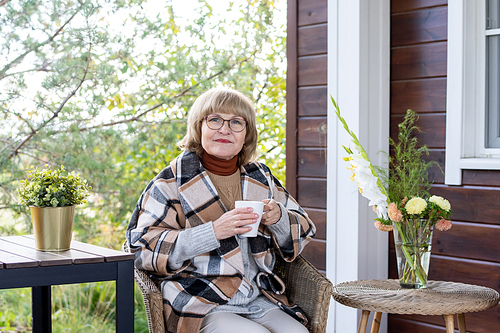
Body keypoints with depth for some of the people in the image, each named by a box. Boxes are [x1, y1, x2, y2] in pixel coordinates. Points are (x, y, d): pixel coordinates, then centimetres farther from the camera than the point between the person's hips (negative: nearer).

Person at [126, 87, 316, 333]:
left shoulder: (260, 177, 15)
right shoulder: (172, 182, 0)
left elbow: (303, 232, 20)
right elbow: (144, 248, -10)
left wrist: (278, 218, -4)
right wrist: (213, 231, -20)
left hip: (258, 302, 5)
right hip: (201, 308, -5)